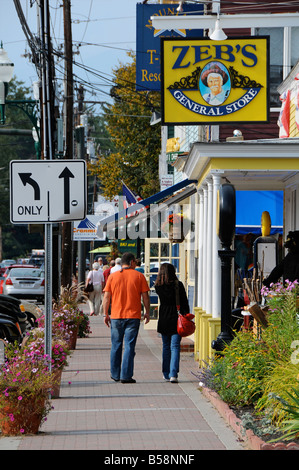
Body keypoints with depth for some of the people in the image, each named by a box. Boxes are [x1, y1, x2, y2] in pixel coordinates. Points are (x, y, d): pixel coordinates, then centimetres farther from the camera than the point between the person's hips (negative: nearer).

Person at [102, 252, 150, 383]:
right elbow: (145, 296, 0)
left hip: (116, 316, 2)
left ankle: (115, 375, 20)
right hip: (133, 316, -2)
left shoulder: (112, 276, 4)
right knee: (129, 346, -1)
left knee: (116, 346, 13)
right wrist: (147, 313, 10)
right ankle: (126, 376, -5)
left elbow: (106, 297, 2)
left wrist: (106, 314, 8)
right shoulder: (139, 276, 0)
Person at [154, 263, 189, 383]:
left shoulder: (158, 286, -3)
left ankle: (166, 374, 21)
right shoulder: (178, 285, -8)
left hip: (163, 319, 2)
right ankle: (173, 374, -14)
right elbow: (184, 302, -6)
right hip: (176, 319, -2)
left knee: (166, 346, 15)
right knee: (175, 346, -1)